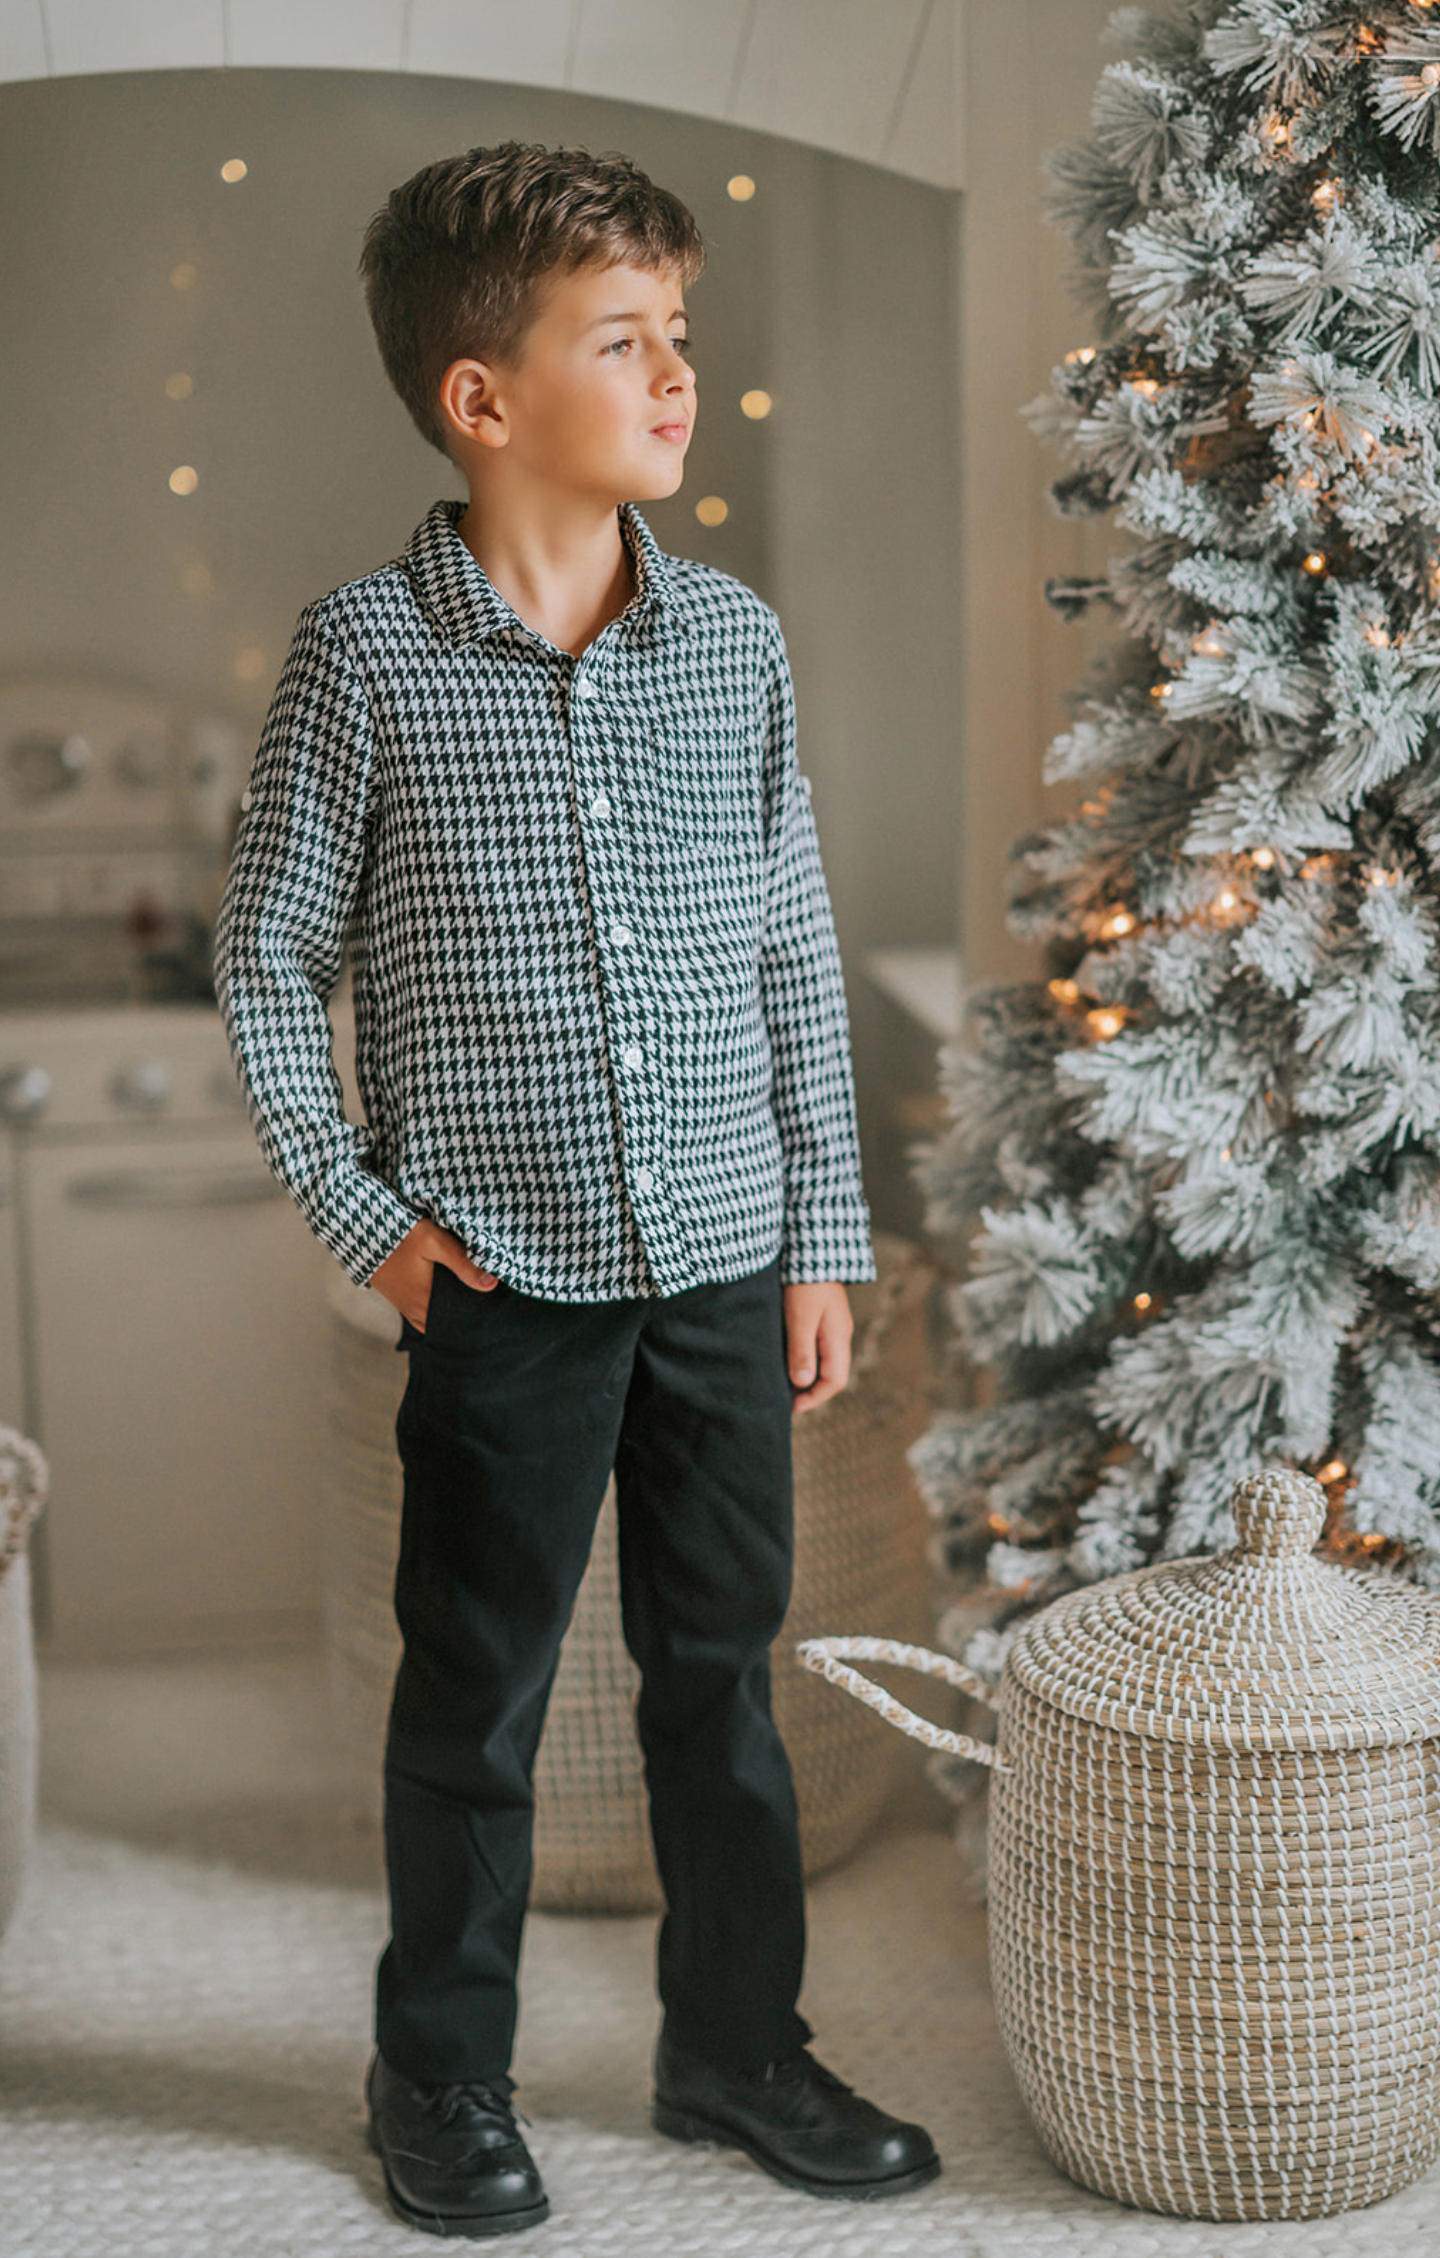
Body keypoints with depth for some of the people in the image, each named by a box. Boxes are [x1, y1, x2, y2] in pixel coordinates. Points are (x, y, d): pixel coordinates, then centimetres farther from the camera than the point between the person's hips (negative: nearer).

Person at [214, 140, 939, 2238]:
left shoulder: (734, 636, 2)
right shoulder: (366, 653, -9)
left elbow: (796, 951, 6)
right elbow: (266, 956, -2)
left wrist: (823, 1234, 5)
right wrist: (360, 1211, -7)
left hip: (723, 1263, 3)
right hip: (505, 1275, -3)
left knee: (723, 1671, 15)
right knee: (478, 1692, 10)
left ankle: (737, 2044, 33)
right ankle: (444, 2078, 28)